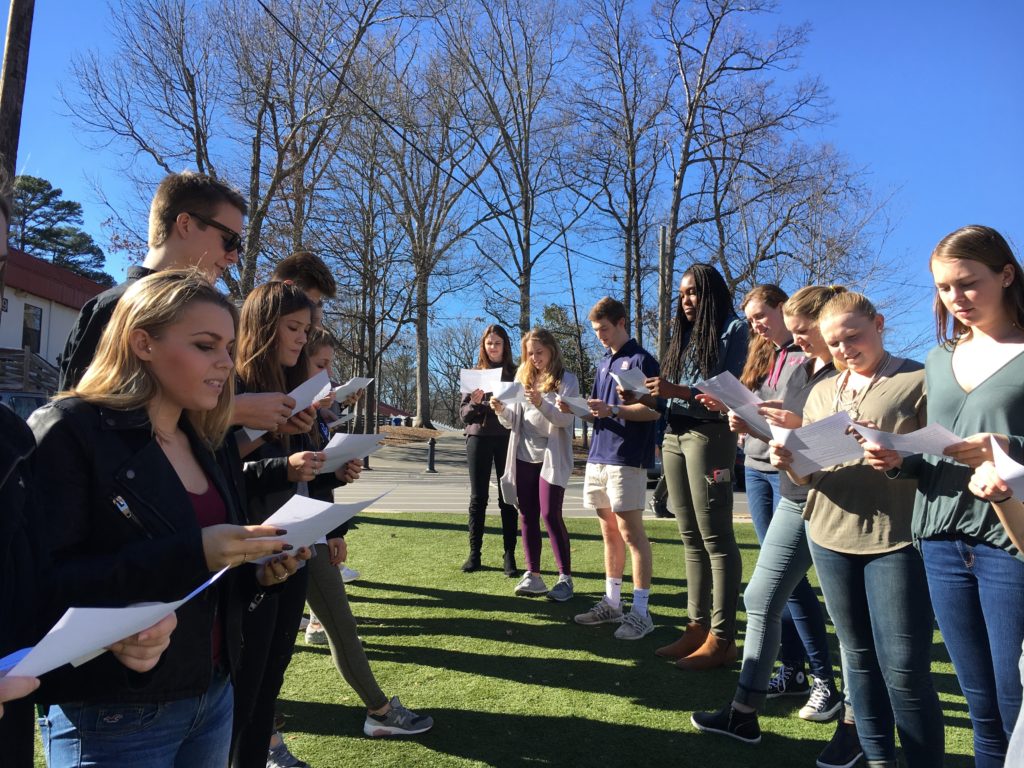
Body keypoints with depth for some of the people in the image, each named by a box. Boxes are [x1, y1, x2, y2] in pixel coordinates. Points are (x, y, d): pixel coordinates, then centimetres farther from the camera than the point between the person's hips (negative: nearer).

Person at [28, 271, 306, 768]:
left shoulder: (204, 445, 7)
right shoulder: (67, 431, -14)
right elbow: (44, 585, -23)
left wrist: (255, 573, -5)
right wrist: (191, 555, -30)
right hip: (112, 717, -7)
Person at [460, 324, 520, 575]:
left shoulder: (515, 374, 5)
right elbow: (463, 413, 7)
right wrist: (474, 403, -13)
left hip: (506, 440, -1)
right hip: (478, 439, 1)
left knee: (508, 498, 2)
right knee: (478, 498, 5)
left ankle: (509, 555, 7)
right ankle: (474, 553, 12)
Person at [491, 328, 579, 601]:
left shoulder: (566, 380, -2)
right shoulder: (523, 377, 13)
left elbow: (566, 419, -14)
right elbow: (513, 421, 12)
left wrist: (542, 404, -30)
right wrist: (502, 410, -9)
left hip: (551, 456, -5)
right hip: (523, 455, 5)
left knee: (550, 515, -9)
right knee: (527, 516, 6)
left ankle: (565, 578, 1)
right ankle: (533, 575, 14)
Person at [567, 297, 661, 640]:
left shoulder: (641, 360, -5)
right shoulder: (603, 363, 19)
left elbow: (653, 410, -11)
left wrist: (613, 410, -22)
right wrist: (575, 409, 2)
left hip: (627, 458, -8)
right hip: (599, 456, 8)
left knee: (630, 531, -5)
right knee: (609, 531, 13)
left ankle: (641, 611, 4)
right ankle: (612, 603, 22)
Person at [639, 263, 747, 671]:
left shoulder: (732, 329, -1)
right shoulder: (683, 333, 20)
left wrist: (678, 391, -22)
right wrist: (650, 397, -2)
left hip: (709, 435, -7)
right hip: (674, 436, 8)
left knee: (715, 537, -4)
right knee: (691, 538, 9)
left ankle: (722, 638, 2)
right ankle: (697, 627, 15)